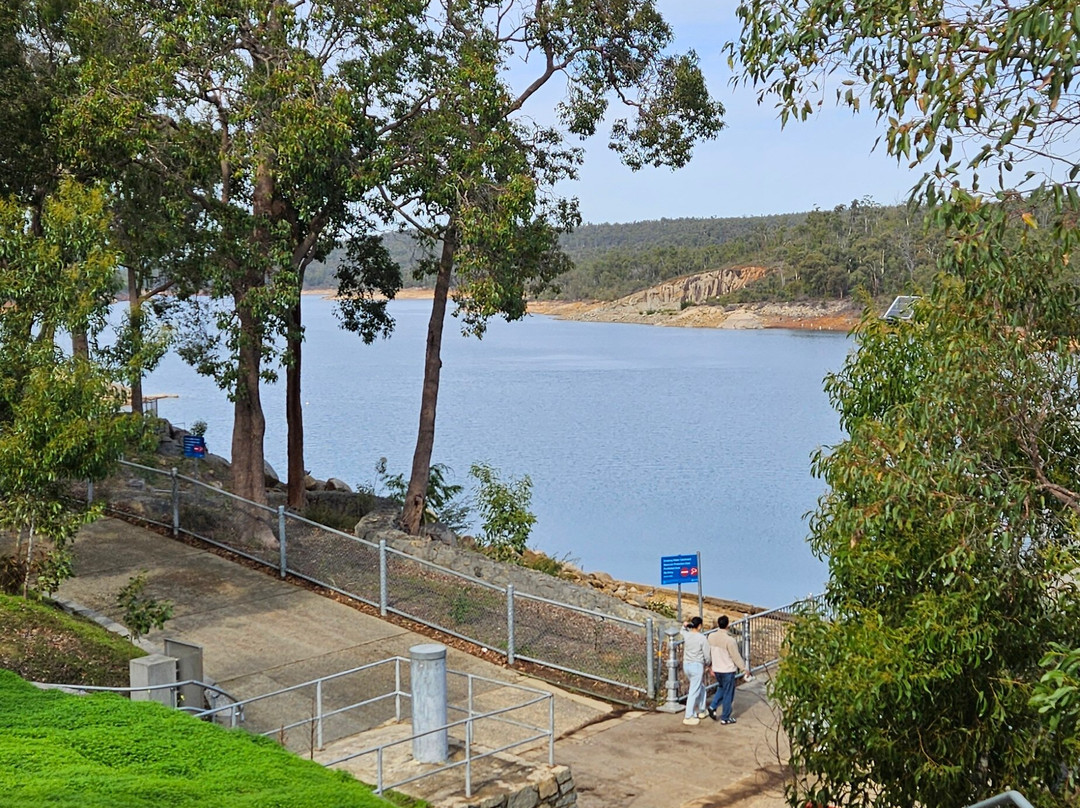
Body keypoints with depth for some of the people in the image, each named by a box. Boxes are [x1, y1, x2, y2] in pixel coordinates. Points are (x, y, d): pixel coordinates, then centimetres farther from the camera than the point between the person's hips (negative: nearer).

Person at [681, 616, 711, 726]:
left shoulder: (686, 635, 0)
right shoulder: (702, 638, -15)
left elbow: (683, 630, 27)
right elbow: (706, 655, -9)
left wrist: (685, 626, 7)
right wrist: (706, 664, 10)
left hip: (686, 665, 7)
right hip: (697, 666, -7)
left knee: (701, 687, 25)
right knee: (694, 692, -1)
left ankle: (701, 711, 33)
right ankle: (688, 717, 0)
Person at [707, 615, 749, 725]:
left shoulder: (711, 637, -5)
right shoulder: (729, 640, -24)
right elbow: (736, 657, -17)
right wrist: (744, 669, -4)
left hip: (716, 669, 6)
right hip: (728, 670, -6)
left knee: (721, 688, 28)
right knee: (728, 694, 8)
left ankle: (713, 707, 13)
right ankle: (725, 718, 15)